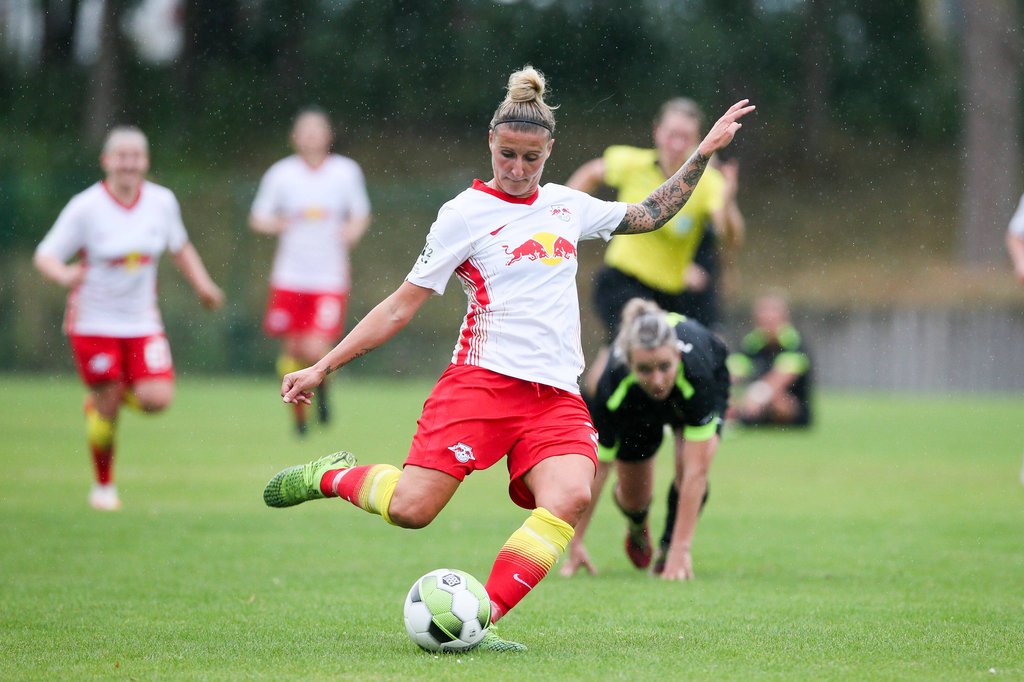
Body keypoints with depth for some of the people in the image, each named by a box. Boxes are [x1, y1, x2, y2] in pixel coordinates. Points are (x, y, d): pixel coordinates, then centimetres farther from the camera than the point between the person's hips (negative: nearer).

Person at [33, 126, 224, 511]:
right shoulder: (85, 208, -12)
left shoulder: (162, 202, 0)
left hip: (142, 321, 3)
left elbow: (180, 247, 18)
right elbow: (45, 256, -10)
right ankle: (103, 487, 21)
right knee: (107, 411, -2)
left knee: (156, 399, -13)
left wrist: (202, 284, 10)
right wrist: (64, 275, -31)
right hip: (94, 322, -3)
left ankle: (109, 398, 21)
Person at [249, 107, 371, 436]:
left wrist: (352, 230, -8)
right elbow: (257, 218, 7)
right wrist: (277, 223, -15)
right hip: (290, 277, 1)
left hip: (330, 277, -1)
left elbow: (360, 214, 14)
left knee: (316, 351, -13)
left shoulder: (346, 171, 2)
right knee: (292, 349, 4)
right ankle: (298, 412, 25)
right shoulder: (281, 173, 1)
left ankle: (323, 387, 21)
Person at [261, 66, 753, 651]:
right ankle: (332, 476, 16)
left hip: (558, 395, 4)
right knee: (409, 510, -17)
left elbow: (648, 216, 32)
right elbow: (402, 305, 4)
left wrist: (705, 152, 27)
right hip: (483, 380, -4)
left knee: (571, 494, -27)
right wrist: (323, 367, 0)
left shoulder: (566, 205, 17)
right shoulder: (465, 214, 2)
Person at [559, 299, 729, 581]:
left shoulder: (696, 371, -46)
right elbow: (594, 468, -30)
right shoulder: (613, 386, -42)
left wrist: (681, 549, -47)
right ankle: (637, 525, 43)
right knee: (634, 498, 5)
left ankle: (671, 551, -1)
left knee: (689, 468, -27)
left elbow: (696, 470, -45)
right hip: (638, 407, 1)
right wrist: (575, 544, -27)